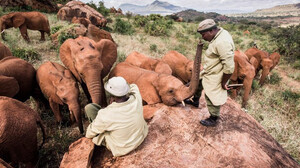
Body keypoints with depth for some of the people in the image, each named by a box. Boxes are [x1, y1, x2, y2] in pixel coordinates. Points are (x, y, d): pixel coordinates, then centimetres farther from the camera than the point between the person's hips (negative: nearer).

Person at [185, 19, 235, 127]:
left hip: (215, 77, -10)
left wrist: (223, 83, -20)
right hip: (208, 72, 10)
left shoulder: (222, 43, -32)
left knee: (212, 98, 6)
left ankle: (213, 120, 30)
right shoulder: (219, 33, 0)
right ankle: (195, 101, 51)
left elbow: (229, 67, -31)